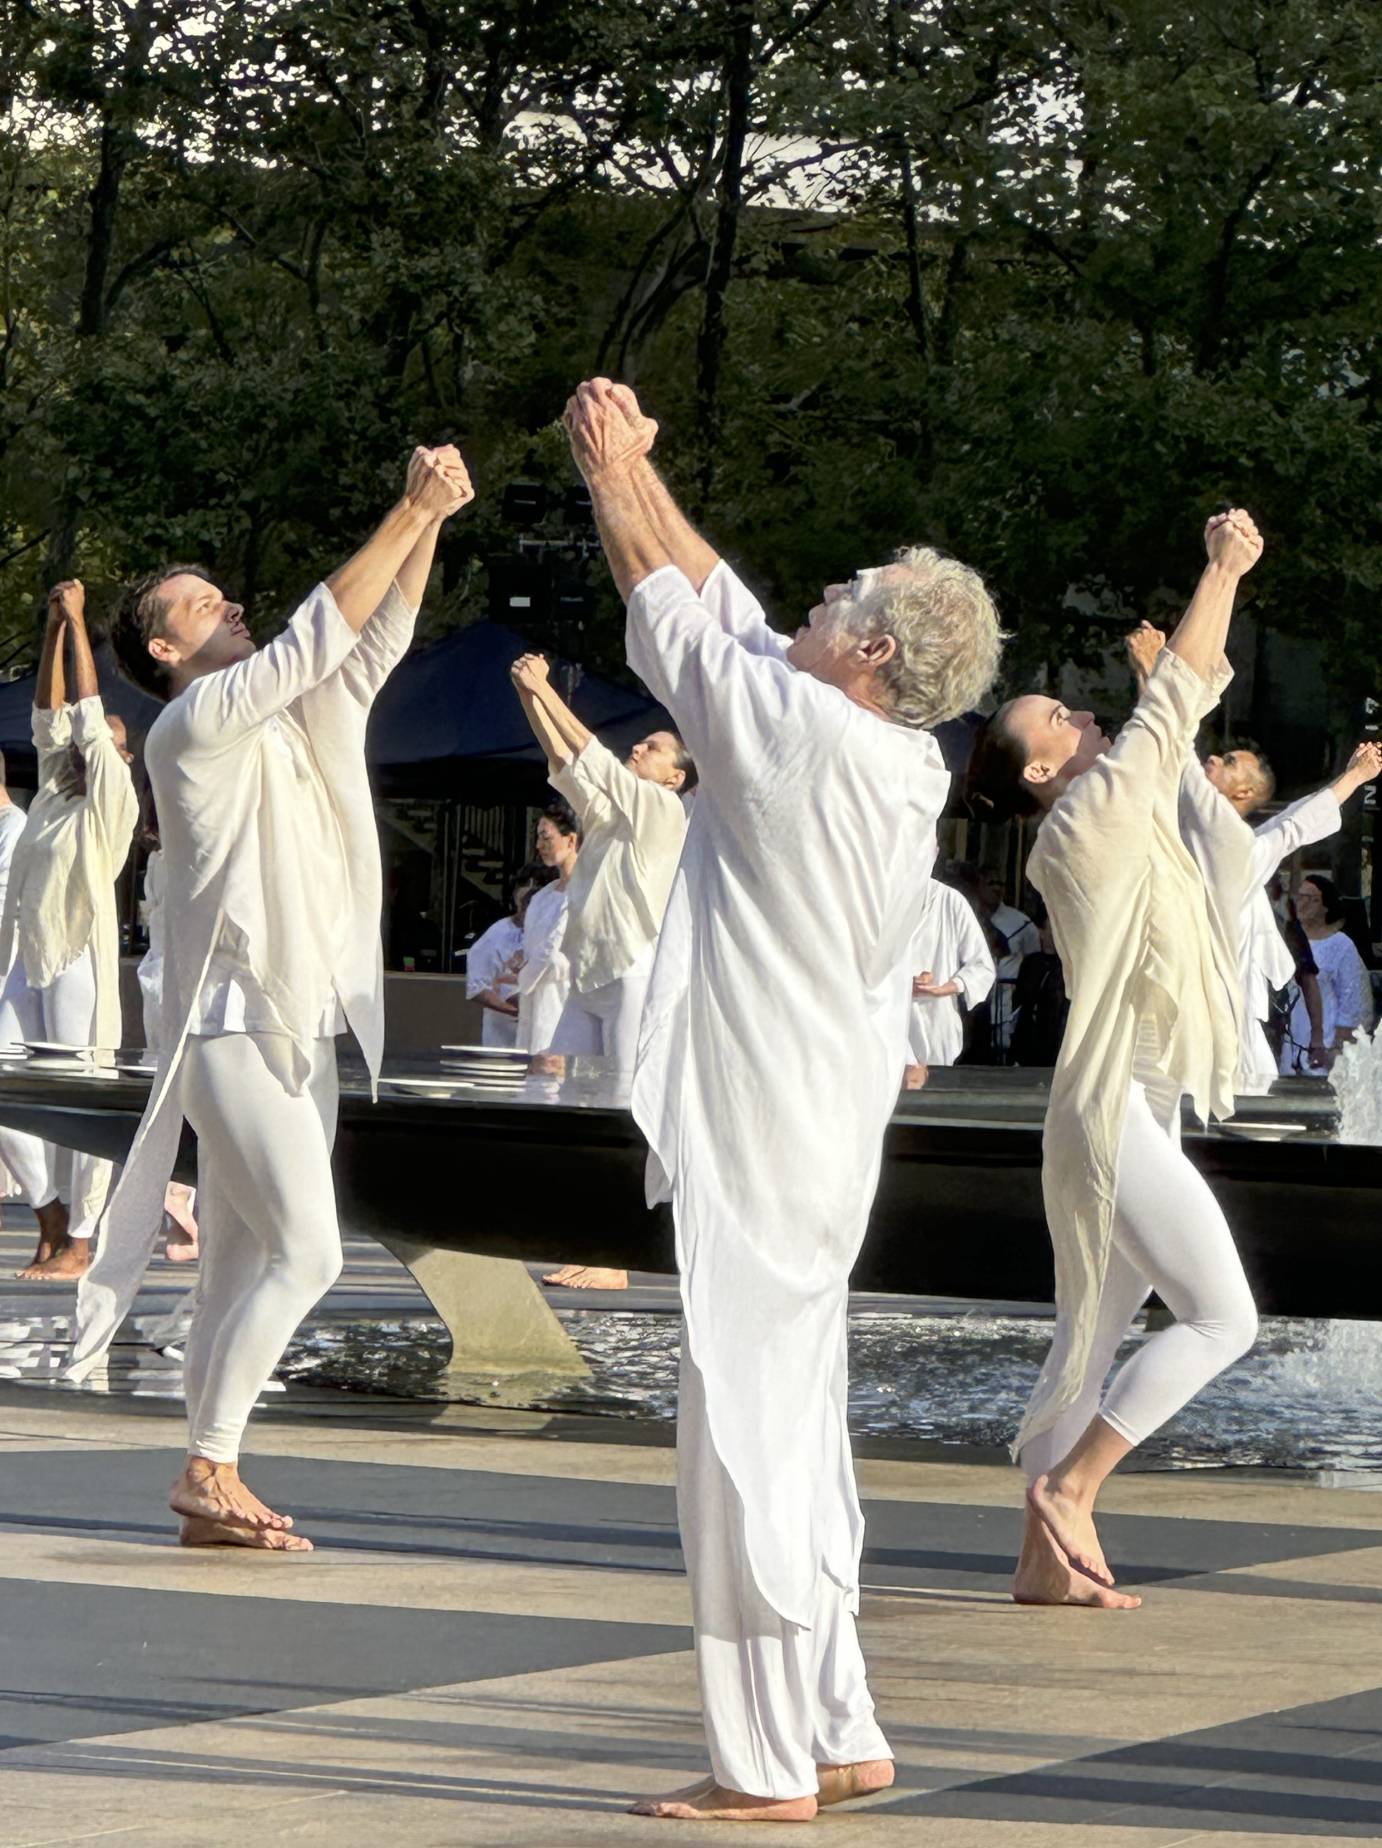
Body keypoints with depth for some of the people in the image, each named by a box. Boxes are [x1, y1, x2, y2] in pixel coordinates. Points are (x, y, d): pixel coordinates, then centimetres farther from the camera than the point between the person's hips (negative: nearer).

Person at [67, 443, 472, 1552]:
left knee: (246, 1266, 6)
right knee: (307, 1252, -15)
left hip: (302, 1028, 9)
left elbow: (373, 644, 11)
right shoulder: (193, 722, -6)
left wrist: (429, 526, -2)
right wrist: (410, 517, -14)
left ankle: (215, 1485, 7)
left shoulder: (282, 722, 17)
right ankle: (208, 1469, -12)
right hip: (238, 1027, -9)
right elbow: (316, 638, -15)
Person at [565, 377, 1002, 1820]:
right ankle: (835, 1737, 20)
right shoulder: (909, 760, 7)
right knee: (794, 1429, 15)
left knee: (745, 1432, -6)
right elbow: (727, 609, 18)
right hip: (828, 1140, 9)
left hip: (756, 1144, -9)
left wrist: (614, 476, 14)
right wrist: (635, 469, 23)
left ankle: (767, 1764, -3)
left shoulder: (802, 731, -16)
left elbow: (675, 615, -1)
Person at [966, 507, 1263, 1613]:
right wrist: (1223, 574, -3)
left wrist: (1226, 582, 20)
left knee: (1097, 1335, 9)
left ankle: (1048, 1558, 9)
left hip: (1130, 1108, 10)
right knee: (1222, 1318, -10)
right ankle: (1067, 1486, -7)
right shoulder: (1088, 818, -11)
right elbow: (1173, 700, -9)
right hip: (1118, 1111, -10)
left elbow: (1182, 707, 22)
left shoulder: (1118, 816, 14)